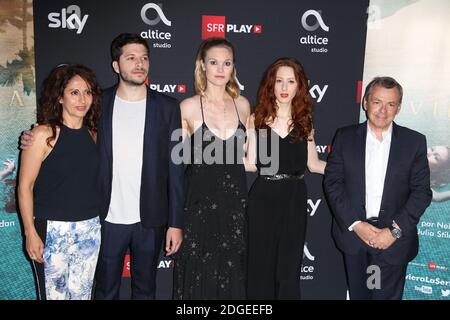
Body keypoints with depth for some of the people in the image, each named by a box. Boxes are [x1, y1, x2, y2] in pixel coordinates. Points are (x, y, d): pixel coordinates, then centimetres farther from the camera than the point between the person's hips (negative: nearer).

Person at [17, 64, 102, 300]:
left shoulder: (92, 135, 6)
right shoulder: (43, 134, -9)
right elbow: (25, 186, -8)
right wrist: (30, 232, -11)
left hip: (90, 228, 5)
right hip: (53, 229, -4)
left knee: (82, 294, 13)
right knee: (54, 294, 7)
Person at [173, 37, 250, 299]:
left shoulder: (243, 105, 4)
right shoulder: (188, 107, -6)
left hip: (235, 203, 3)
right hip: (200, 203, -3)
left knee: (232, 277, 12)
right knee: (199, 276, 8)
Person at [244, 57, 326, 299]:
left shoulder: (304, 121, 6)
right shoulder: (257, 118, 0)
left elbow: (313, 164, 6)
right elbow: (252, 163, -1)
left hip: (294, 200, 2)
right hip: (263, 199, -1)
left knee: (289, 267, 9)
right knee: (260, 265, 6)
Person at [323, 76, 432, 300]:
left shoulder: (415, 141, -1)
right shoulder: (345, 137, 0)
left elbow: (421, 191, -3)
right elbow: (332, 182, -3)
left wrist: (395, 230, -13)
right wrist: (356, 224, -11)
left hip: (394, 239, -1)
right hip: (353, 232, 1)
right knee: (357, 294, 17)